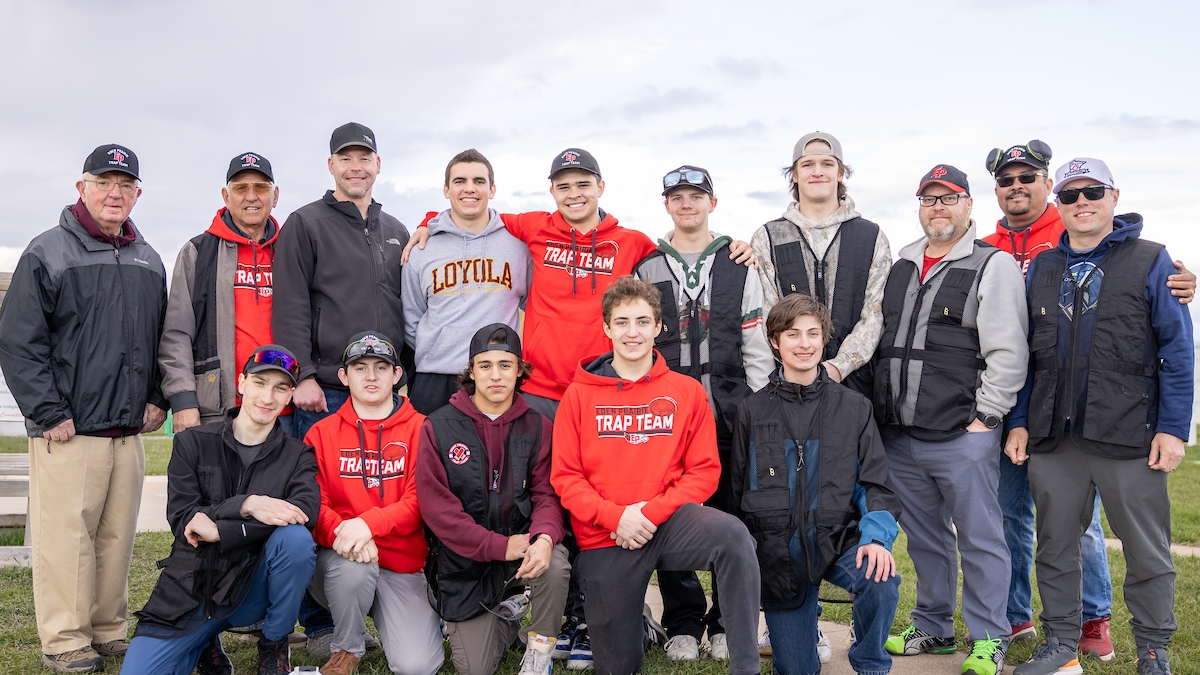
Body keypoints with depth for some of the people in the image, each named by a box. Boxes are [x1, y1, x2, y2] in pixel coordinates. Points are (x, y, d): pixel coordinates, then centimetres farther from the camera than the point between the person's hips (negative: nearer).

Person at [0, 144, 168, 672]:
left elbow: (163, 339, 22)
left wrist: (158, 399, 10)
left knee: (117, 535, 10)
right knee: (66, 534, -3)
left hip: (130, 430, 5)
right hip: (68, 430, -5)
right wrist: (49, 412, -12)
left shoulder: (148, 261, 15)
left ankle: (107, 630, 21)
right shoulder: (48, 252, -2)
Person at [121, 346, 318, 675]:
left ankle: (273, 645, -5)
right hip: (189, 594, 1)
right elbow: (180, 518, -9)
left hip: (252, 588, 0)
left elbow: (306, 511, -18)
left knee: (296, 537, -30)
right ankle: (205, 643, 16)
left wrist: (218, 530, -23)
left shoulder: (297, 456, 2)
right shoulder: (192, 443, 2)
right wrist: (245, 505, -25)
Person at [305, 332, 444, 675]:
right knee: (354, 565, -36)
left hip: (403, 563, -1)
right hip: (341, 558, 1)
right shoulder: (322, 433, 6)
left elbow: (421, 500, -8)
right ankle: (347, 647, -4)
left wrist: (369, 523, -25)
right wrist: (341, 531, -24)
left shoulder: (420, 428, 1)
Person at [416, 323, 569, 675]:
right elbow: (437, 506, -12)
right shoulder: (439, 428, -5)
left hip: (523, 543, 0)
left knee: (554, 564, -33)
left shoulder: (537, 427, 0)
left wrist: (544, 538, -29)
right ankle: (506, 616, 32)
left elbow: (547, 495, -5)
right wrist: (500, 546, -19)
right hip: (465, 563, 0)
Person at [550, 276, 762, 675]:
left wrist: (652, 511, -15)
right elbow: (565, 476, 0)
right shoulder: (580, 394, 3)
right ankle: (640, 629, 44)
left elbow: (704, 470, -1)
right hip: (603, 538, 1)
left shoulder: (687, 392, 3)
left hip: (667, 522, 0)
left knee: (732, 535, -33)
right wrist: (614, 515, -16)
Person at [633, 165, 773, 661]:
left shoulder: (740, 268, 10)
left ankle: (728, 624, 17)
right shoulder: (645, 269, 10)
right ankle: (683, 624, 16)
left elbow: (757, 346, 7)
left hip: (729, 415, 0)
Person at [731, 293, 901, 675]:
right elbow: (737, 490, 10)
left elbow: (876, 485, 1)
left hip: (839, 540, 0)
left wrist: (876, 536, -17)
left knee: (881, 579, -32)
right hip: (777, 552, 0)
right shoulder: (752, 411, 5)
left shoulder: (854, 408, 5)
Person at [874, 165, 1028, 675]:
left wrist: (985, 415, -12)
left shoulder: (994, 266, -3)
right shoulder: (899, 265, 15)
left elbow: (1008, 351, -8)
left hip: (963, 437, -6)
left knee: (979, 540, 2)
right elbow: (880, 339, 20)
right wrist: (882, 411, 14)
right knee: (923, 538, 16)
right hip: (899, 437, 6)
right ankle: (932, 628, 29)